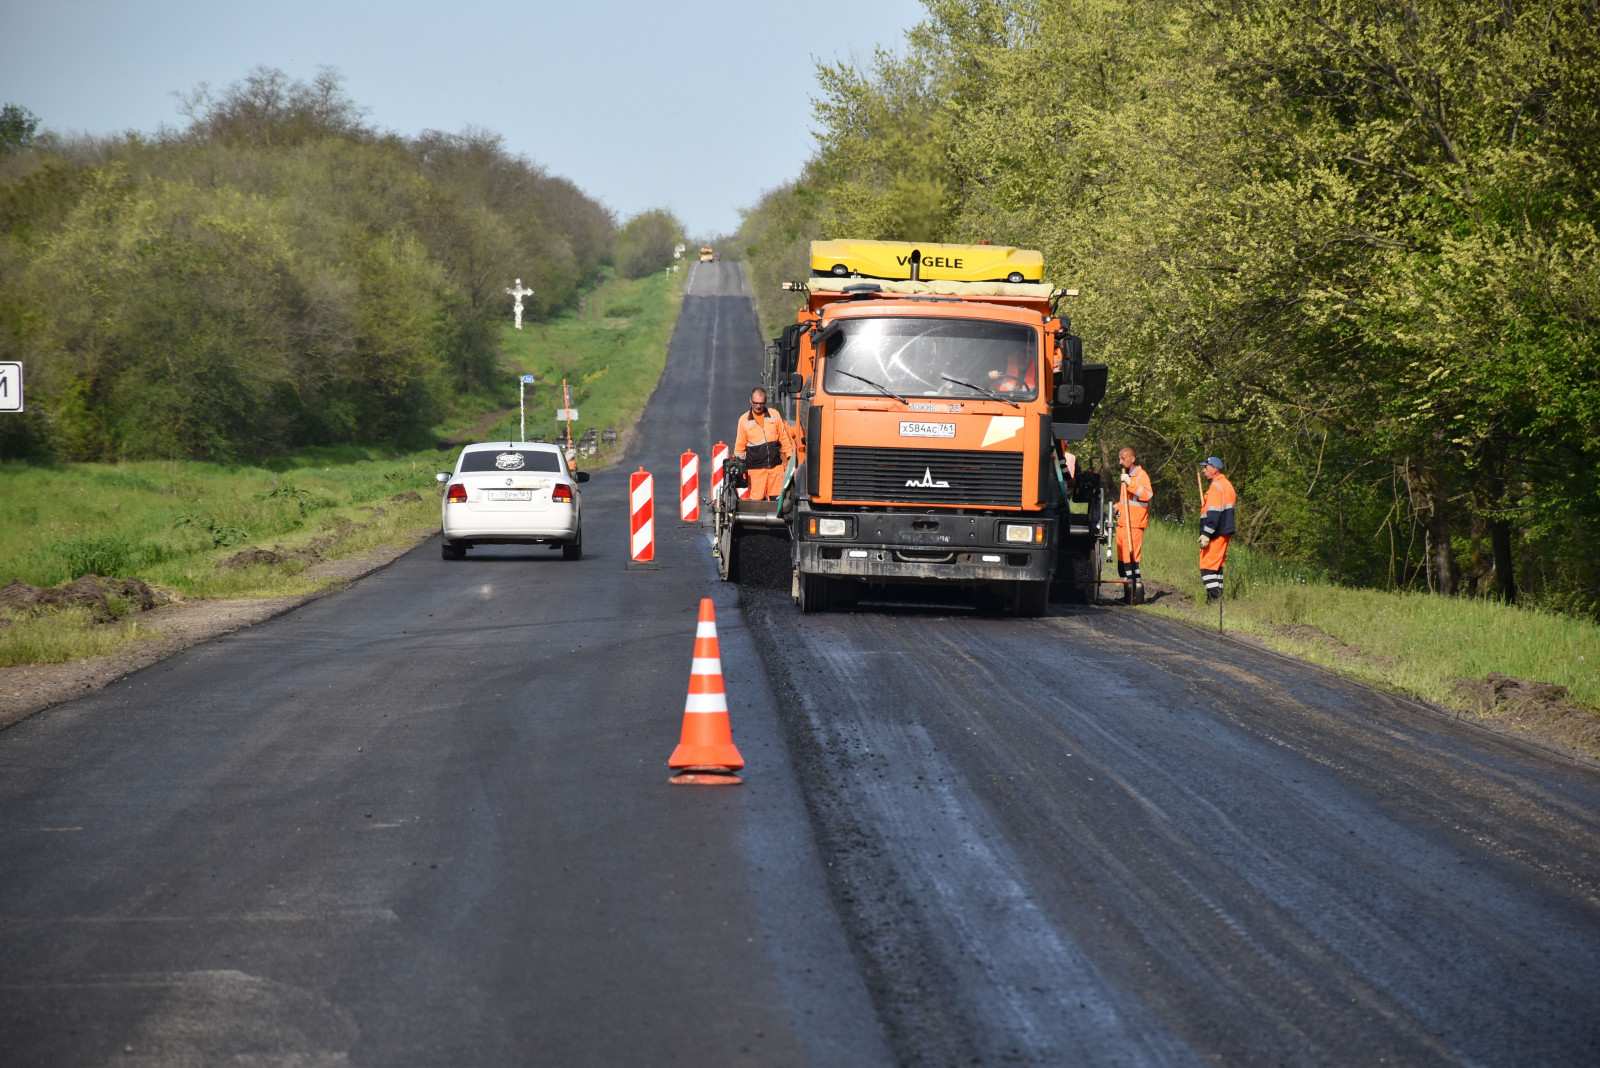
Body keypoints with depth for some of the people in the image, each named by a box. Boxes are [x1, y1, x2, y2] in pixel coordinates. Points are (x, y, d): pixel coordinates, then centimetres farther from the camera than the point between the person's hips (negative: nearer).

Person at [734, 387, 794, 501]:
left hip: (776, 466, 1)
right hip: (756, 469, -1)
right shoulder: (744, 420, 2)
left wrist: (789, 457, 9)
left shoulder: (774, 415, 5)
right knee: (757, 500, -7)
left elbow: (784, 439, 11)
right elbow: (740, 446, 7)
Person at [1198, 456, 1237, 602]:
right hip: (1225, 531, 10)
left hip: (1215, 533, -10)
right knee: (1217, 565, 15)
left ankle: (1214, 596, -13)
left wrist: (1206, 534, -24)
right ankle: (1218, 595, 17)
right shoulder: (1227, 485, 16)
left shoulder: (1216, 486, -16)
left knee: (1207, 565, -8)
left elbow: (1214, 513, -23)